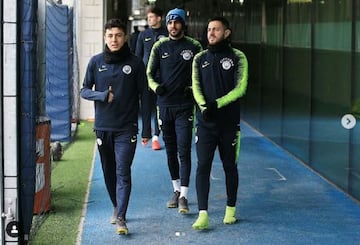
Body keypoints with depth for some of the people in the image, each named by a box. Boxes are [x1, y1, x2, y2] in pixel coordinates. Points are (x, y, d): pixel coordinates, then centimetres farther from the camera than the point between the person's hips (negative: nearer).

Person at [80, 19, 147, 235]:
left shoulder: (135, 63, -2)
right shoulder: (96, 62, 2)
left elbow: (144, 95, 2)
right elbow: (84, 90, 5)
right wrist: (102, 96, -15)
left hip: (127, 128, -3)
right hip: (103, 127, 3)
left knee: (123, 173, -9)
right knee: (109, 172, 14)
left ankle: (121, 218, -9)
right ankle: (116, 207, 33)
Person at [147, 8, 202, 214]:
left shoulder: (194, 46, 1)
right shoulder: (160, 46, 7)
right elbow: (150, 73, 8)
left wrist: (193, 88, -10)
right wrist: (156, 86, -12)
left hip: (185, 106, -3)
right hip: (165, 105, 3)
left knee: (184, 151, -9)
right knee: (170, 150, 12)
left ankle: (184, 196, -8)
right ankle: (177, 190, 25)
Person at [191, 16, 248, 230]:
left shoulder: (237, 57, 1)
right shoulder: (200, 59, 9)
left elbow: (240, 88, -8)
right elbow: (196, 87, 1)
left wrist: (217, 104, -19)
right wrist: (204, 106, -18)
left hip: (229, 122, -1)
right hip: (205, 122, 1)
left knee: (230, 166, 10)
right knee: (203, 166, -7)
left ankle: (231, 209, 27)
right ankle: (203, 215, -8)